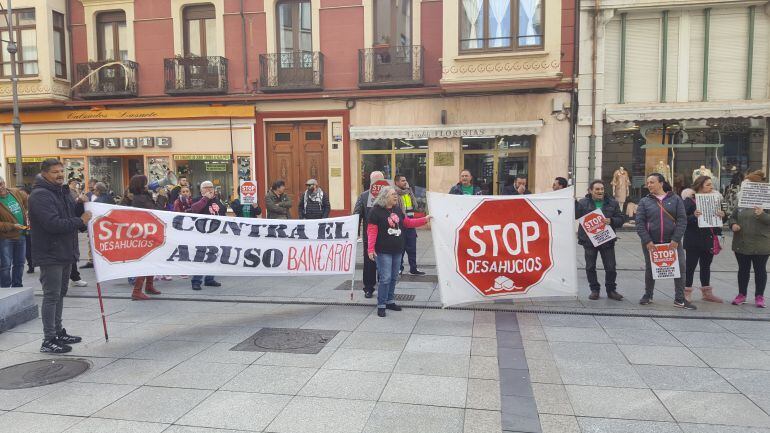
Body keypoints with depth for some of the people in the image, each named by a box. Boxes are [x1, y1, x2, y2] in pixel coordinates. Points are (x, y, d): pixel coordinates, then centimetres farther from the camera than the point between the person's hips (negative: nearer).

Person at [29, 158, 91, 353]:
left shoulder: (63, 192, 14)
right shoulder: (40, 195, -16)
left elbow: (72, 215, 21)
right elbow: (53, 223, -26)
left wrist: (83, 217, 0)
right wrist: (80, 221, -18)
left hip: (65, 252, 9)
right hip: (50, 255, -9)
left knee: (60, 294, 17)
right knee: (51, 296, -4)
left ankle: (58, 332, 29)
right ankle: (49, 340, 4)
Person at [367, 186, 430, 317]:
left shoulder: (397, 209, 10)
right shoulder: (376, 211, -11)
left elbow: (408, 223, 19)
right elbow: (372, 231, -14)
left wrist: (424, 219, 12)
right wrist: (370, 249, -19)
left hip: (397, 250, 7)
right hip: (383, 251, -7)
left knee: (394, 278, 14)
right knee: (385, 278, -7)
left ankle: (390, 301, 27)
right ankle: (381, 305, 3)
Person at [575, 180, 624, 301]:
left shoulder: (612, 203, 5)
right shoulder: (583, 203, 0)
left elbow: (620, 220, 4)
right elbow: (574, 215, -12)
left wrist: (611, 221, -16)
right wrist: (573, 203, -25)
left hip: (607, 241, 1)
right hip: (589, 240, -1)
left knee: (610, 267, 6)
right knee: (590, 267, 6)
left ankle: (611, 290, 22)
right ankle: (594, 290, 20)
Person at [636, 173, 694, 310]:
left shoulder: (675, 199, 4)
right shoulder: (644, 201, 4)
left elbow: (682, 220, -3)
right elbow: (640, 222, -3)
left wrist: (676, 239, -12)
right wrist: (647, 241, -13)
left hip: (672, 242, 0)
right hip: (650, 243, 1)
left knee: (680, 268, -2)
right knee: (650, 269, 11)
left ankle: (679, 299, 9)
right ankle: (648, 296, 27)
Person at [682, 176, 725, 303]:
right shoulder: (690, 200, -8)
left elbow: (720, 217, 13)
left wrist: (721, 215, -9)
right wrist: (694, 216, -31)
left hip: (709, 239, 6)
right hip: (694, 240, -6)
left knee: (706, 265, 15)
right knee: (690, 265, -1)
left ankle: (707, 293, 26)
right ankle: (687, 292, 7)